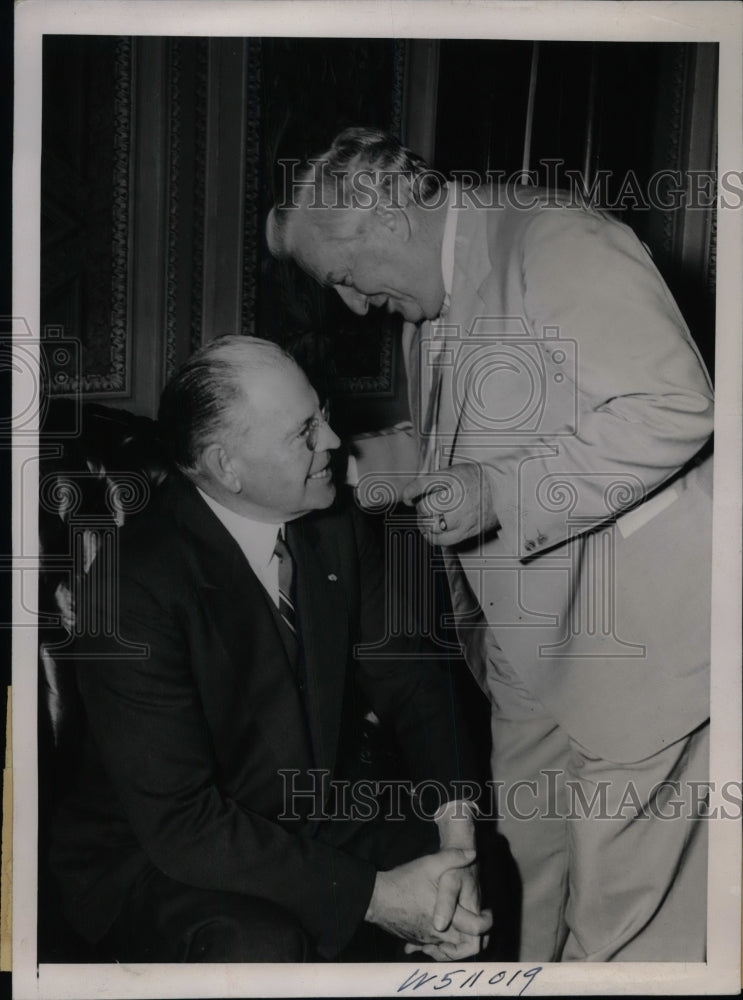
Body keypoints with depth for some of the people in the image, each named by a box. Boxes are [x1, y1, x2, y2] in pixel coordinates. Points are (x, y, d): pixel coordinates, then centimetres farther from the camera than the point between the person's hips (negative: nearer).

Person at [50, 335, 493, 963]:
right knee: (263, 949, -33)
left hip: (315, 827, 6)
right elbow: (180, 821, -26)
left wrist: (457, 836, -13)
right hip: (155, 859, -5)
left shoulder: (336, 529, -4)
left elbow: (408, 683, 3)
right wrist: (373, 894, -26)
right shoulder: (138, 586, -25)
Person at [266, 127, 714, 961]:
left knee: (627, 905, 0)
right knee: (536, 848, 18)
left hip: (639, 633, -9)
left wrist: (502, 492, -26)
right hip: (534, 637, 9)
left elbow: (674, 408, -24)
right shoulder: (428, 306, 12)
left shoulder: (556, 244, -17)